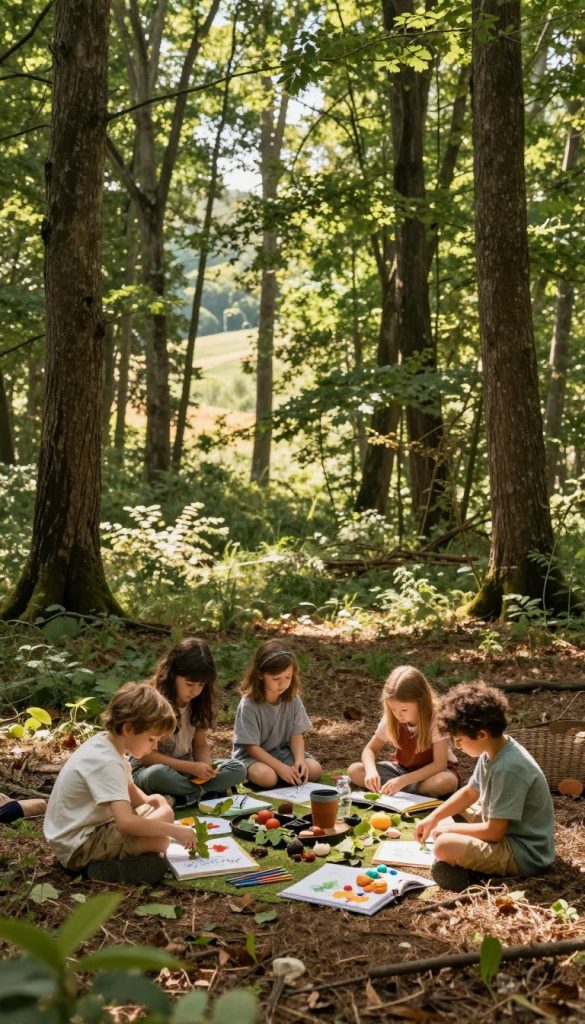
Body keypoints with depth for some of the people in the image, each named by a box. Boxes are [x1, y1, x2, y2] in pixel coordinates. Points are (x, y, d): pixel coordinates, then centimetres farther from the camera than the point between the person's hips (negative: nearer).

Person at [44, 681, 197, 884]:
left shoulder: (105, 742, 4)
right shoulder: (106, 763, -26)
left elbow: (129, 790, 18)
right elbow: (126, 822, -36)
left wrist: (151, 801, -1)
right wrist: (174, 831, -27)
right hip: (77, 846, -11)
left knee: (163, 813, 8)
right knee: (159, 840, -23)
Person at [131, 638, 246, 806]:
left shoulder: (198, 703, 0)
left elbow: (200, 745, 6)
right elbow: (146, 755, -19)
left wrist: (206, 765, -17)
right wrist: (191, 768, -26)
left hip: (187, 767, 5)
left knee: (238, 769, -16)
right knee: (158, 774, -41)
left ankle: (177, 798, -23)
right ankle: (212, 793, -20)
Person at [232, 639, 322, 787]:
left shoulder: (293, 699, -8)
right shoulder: (249, 704, -21)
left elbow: (296, 735, -3)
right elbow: (252, 747, -19)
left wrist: (299, 760, -23)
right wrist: (280, 767, -30)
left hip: (282, 751, 4)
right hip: (252, 756, -4)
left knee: (314, 770, -19)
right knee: (267, 777, -35)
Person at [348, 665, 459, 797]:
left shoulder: (436, 718, -25)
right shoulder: (390, 718, -13)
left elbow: (439, 764, -27)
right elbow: (370, 749, -5)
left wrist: (404, 780, -38)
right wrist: (371, 771, -29)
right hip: (403, 769, 4)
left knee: (447, 782, -40)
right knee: (354, 770, -17)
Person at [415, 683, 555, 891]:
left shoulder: (509, 768, -30)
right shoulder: (493, 750, -2)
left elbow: (494, 832, -25)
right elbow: (469, 793, 14)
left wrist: (449, 828, -11)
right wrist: (433, 818, 7)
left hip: (525, 855, -10)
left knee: (444, 845, -30)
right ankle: (463, 863, 2)